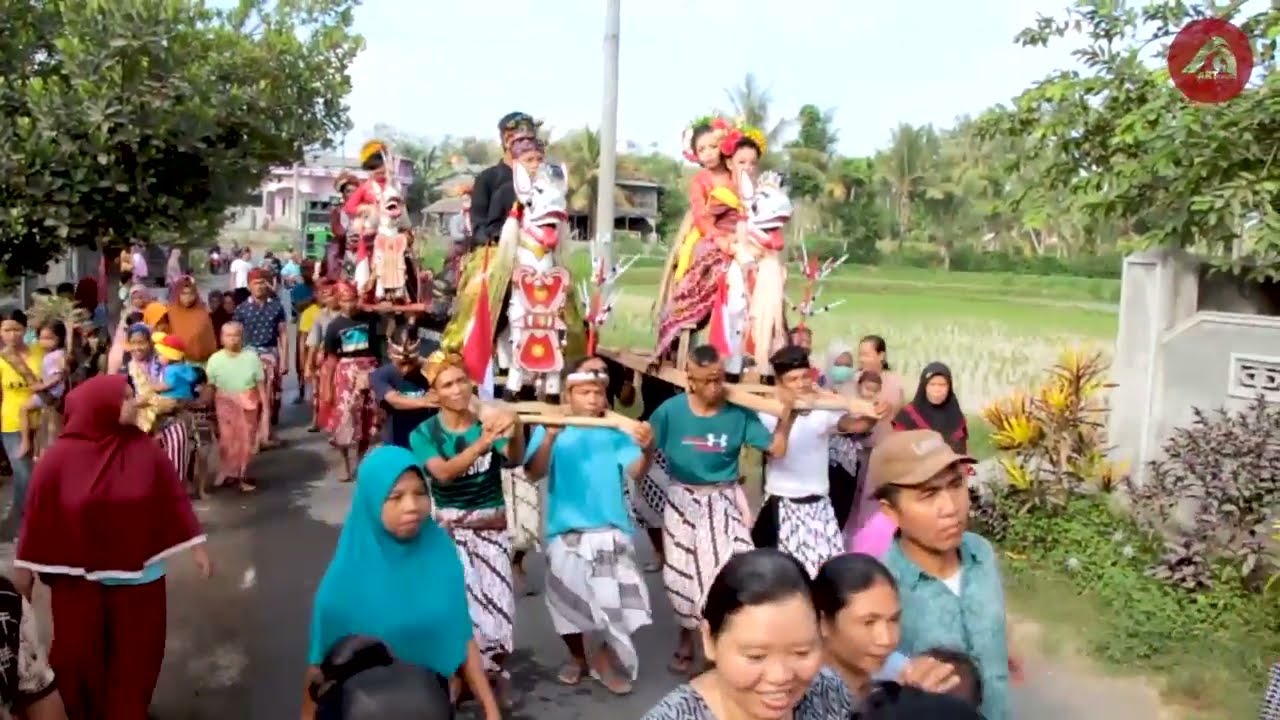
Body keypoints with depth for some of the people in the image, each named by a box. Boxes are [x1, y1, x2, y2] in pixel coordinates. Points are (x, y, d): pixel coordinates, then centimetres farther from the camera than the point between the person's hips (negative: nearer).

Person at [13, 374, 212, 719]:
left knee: (135, 652, 12)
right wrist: (24, 566, 1)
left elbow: (174, 498, -4)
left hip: (136, 574, 1)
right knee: (77, 655, 12)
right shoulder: (60, 456, -12)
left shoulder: (145, 450, -8)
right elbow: (38, 513, -5)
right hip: (77, 577, -1)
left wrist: (196, 546, -4)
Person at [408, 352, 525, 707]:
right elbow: (443, 473, -25)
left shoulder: (490, 420, -5)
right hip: (449, 531, -1)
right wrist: (483, 442, -40)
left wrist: (515, 431, -45)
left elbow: (515, 458, -22)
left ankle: (495, 671, 22)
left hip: (492, 528, 1)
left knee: (496, 604, -1)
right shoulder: (424, 434, -7)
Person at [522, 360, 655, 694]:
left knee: (619, 601, -7)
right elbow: (535, 472, -15)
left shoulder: (616, 431, -1)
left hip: (610, 531, 0)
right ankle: (578, 657, 39)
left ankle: (605, 657, 19)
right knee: (567, 601, 13)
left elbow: (635, 471, -14)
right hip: (565, 531, 1)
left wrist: (646, 449, -36)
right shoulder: (550, 430, -2)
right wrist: (550, 438, -33)